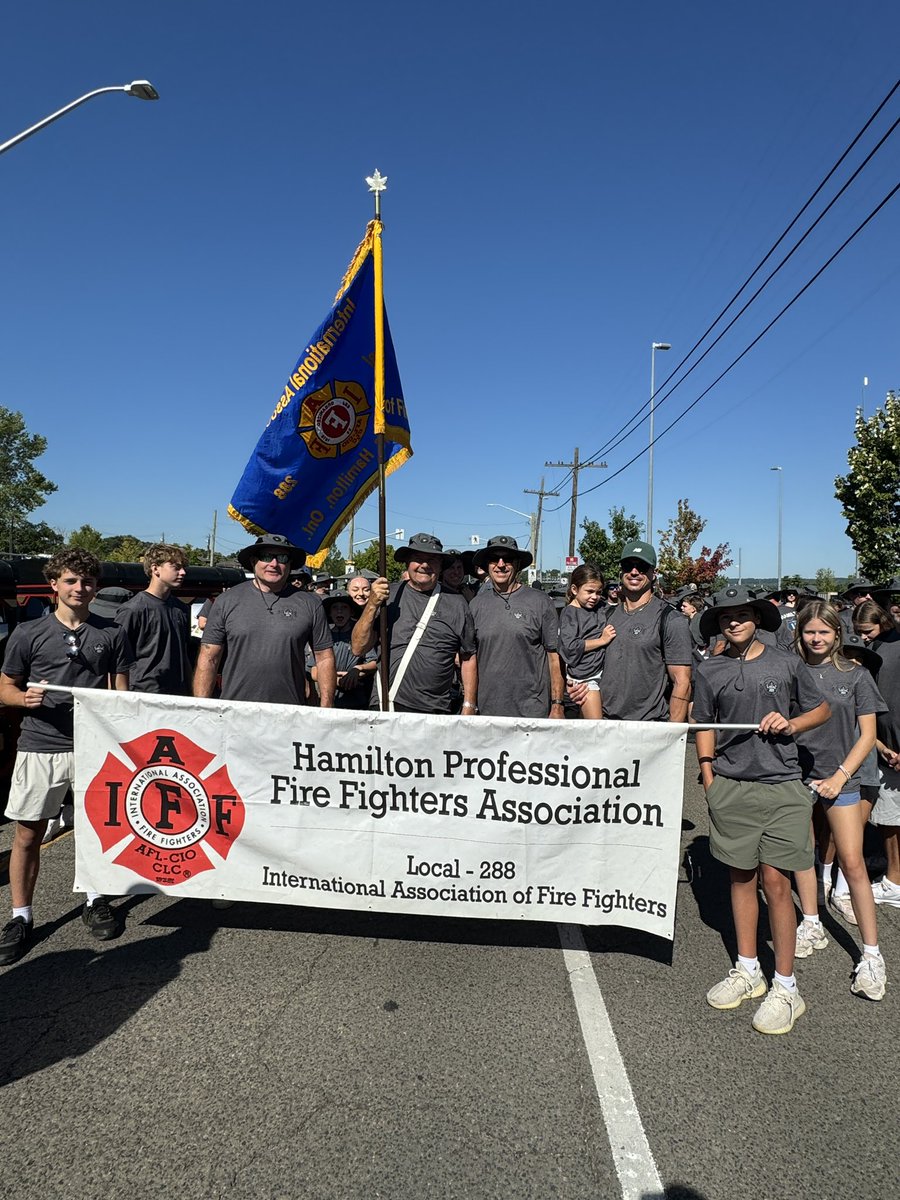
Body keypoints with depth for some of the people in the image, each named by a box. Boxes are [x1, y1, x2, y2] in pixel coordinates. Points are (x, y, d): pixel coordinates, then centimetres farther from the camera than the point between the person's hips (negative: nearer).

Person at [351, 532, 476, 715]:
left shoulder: (456, 604, 3)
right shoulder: (389, 595, 2)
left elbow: (468, 658, 8)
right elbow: (359, 649, -1)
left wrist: (468, 708, 3)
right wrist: (372, 604, -13)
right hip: (385, 708, 0)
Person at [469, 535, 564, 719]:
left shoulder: (540, 602, -3)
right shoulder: (476, 605, 6)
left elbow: (554, 655, -2)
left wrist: (558, 705, -6)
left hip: (532, 710, -2)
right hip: (486, 709, 3)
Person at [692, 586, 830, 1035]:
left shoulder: (786, 664, 1)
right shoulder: (709, 671, 4)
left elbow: (821, 709, 12)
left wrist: (790, 723, -7)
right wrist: (709, 778, 5)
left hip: (780, 785, -2)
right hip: (731, 787, 2)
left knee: (775, 880, -2)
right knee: (742, 876, 12)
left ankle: (785, 987, 12)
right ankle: (747, 971, 27)